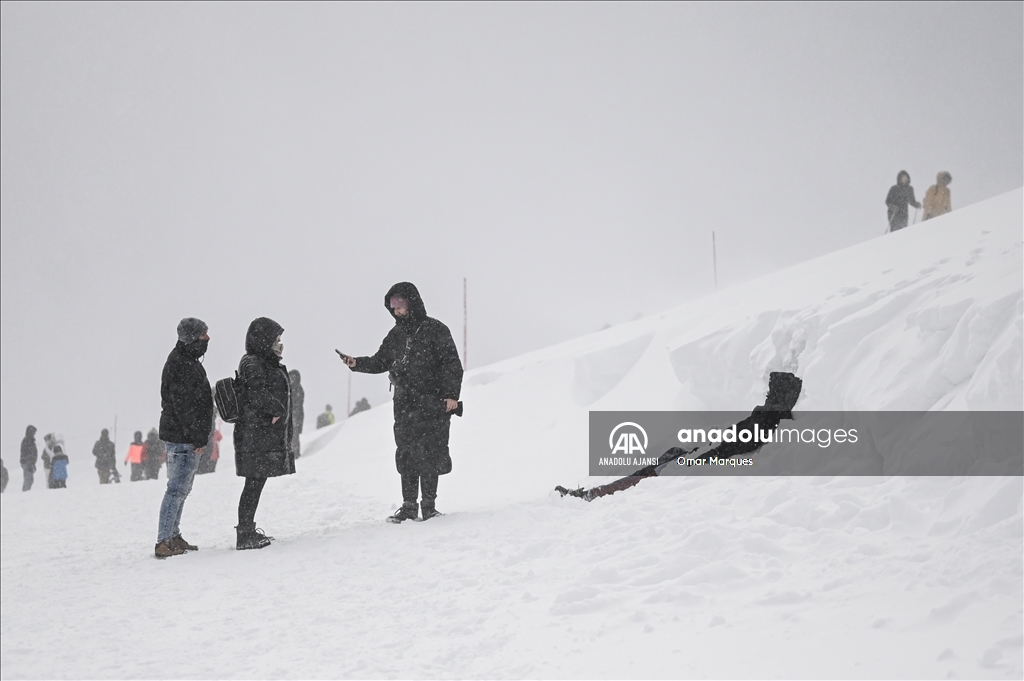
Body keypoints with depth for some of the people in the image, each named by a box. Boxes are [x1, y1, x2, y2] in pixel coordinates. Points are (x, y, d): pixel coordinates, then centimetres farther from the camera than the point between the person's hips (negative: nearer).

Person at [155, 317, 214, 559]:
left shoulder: (186, 360, 16)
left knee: (182, 488, 17)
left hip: (184, 437, 11)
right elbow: (184, 405, -22)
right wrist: (197, 438, -19)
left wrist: (199, 436, 20)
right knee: (177, 489, -8)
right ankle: (164, 542, -5)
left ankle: (172, 537, 25)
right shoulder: (182, 365, -17)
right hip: (183, 438, -11)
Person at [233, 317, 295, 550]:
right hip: (256, 436, -10)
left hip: (268, 435, 10)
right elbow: (258, 393, -23)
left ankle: (248, 531, 18)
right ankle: (244, 535, -6)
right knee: (254, 483, -8)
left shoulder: (267, 363, 20)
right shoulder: (252, 364, -11)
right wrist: (277, 410, -14)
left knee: (256, 484, 12)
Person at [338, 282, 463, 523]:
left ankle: (429, 505, 7)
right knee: (406, 456, 4)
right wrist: (357, 363, 1)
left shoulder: (435, 330, -4)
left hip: (432, 404, -5)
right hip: (404, 406, 5)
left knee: (429, 454, -3)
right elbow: (380, 362, 19)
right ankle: (408, 506, 10)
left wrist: (451, 394, -13)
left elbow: (452, 364, -5)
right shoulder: (396, 335, 13)